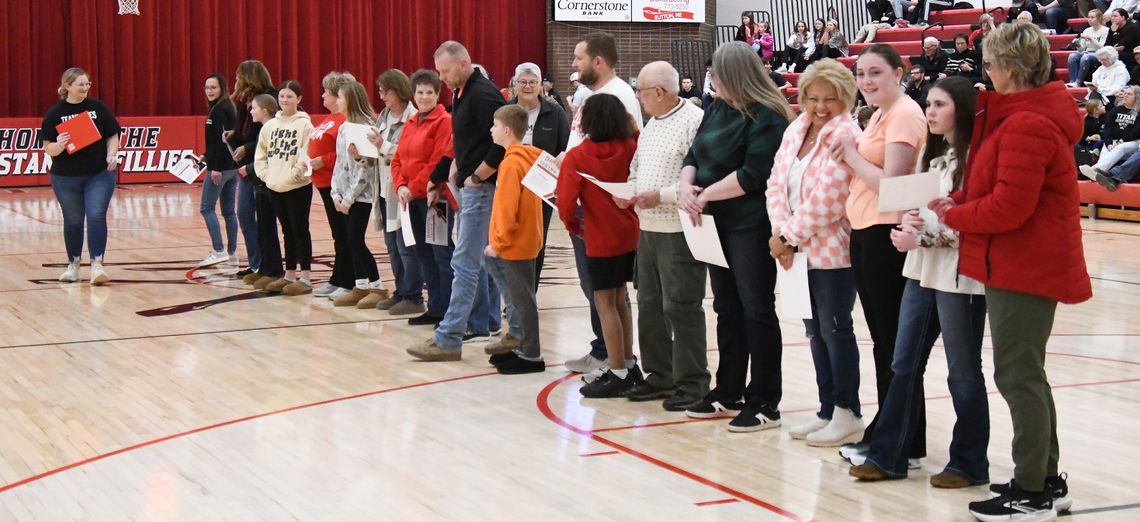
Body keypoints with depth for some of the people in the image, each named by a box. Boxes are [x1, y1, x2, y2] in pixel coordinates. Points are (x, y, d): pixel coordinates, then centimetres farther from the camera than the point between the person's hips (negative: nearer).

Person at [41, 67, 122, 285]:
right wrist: (59, 146, -25)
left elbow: (113, 136, 5)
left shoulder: (98, 108, -1)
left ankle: (97, 265, -11)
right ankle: (73, 264, 27)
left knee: (96, 217, -11)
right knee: (73, 220, 10)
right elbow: (48, 148, -4)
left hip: (99, 174, 0)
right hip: (66, 178, 0)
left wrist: (112, 155, -13)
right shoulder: (55, 113, -4)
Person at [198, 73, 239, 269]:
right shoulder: (228, 108, 14)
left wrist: (216, 167, -22)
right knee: (228, 211, 9)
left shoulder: (218, 109, -13)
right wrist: (208, 155, 25)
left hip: (220, 166, -9)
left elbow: (223, 138, -20)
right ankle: (231, 254, 11)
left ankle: (219, 251, -8)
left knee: (206, 207, -4)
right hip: (231, 166, 9)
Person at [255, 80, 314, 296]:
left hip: (298, 187, -6)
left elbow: (307, 155, -13)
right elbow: (261, 154, 15)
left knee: (300, 230, -1)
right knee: (287, 231, 14)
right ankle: (289, 275, 21)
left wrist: (295, 173, -17)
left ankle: (305, 278, 3)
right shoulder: (270, 125, 10)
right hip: (275, 187, 6)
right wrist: (265, 173, 2)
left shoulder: (304, 124, -7)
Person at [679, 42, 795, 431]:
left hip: (751, 227, -8)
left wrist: (705, 194, -15)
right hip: (719, 224, 9)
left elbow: (753, 176, -22)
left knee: (756, 311, -2)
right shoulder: (718, 110, 13)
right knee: (727, 310, 15)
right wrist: (687, 186, -7)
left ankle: (765, 403, 5)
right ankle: (728, 394, 25)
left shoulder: (766, 118, -13)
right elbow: (694, 156, 13)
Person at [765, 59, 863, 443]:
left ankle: (846, 412, 12)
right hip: (799, 250, 8)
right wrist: (782, 230, -8)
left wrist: (789, 235, -13)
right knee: (815, 331, 14)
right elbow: (777, 182, 6)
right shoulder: (796, 130, 10)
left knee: (835, 329, 0)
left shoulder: (845, 137, -16)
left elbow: (827, 201, -21)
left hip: (832, 250, -8)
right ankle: (827, 410, 24)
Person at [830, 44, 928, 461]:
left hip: (888, 235, -10)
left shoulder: (904, 114, -13)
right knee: (883, 341, 14)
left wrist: (851, 155, -9)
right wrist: (850, 155, 3)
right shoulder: (879, 115, 16)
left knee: (895, 343, -3)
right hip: (865, 234, 10)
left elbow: (890, 182, -20)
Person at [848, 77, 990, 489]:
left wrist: (924, 239, -18)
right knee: (904, 365, 9)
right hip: (922, 269, 8)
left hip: (959, 275, -8)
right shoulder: (934, 156, 15)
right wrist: (908, 223, -5)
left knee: (963, 372, 3)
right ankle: (888, 455, 16)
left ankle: (969, 464, 14)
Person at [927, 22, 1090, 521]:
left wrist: (954, 215, -10)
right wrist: (959, 202, 1)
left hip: (1024, 268, -11)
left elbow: (1009, 207, -24)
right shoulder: (1037, 113, 13)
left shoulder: (1026, 124, -20)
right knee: (1026, 373, 17)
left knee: (1018, 375, -4)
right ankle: (1046, 480, 26)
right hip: (1026, 265, 11)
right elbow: (999, 186, 16)